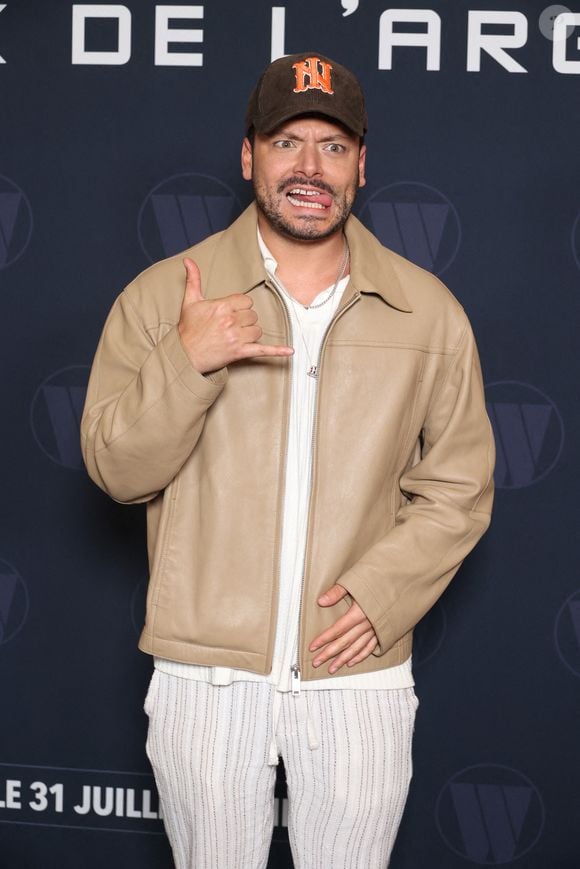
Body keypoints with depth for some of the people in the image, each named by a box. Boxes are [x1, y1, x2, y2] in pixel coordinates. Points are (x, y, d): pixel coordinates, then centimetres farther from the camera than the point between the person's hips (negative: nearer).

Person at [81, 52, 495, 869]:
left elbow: (459, 487, 3)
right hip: (206, 674, 0)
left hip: (359, 675, 1)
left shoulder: (428, 311, 1)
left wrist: (383, 594, -12)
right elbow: (117, 470, -4)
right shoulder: (163, 295, -2)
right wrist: (185, 362, -20)